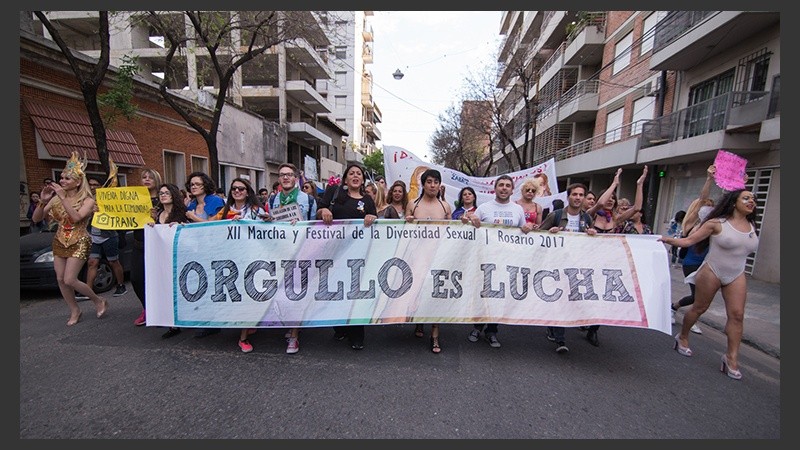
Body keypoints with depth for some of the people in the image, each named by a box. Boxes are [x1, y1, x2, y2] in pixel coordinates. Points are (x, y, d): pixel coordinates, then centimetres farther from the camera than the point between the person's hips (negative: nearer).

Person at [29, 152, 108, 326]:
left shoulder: (87, 200, -9)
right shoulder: (56, 198, 3)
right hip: (59, 242, 6)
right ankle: (74, 311, 23)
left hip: (79, 243, -6)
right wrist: (43, 201, -14)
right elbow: (36, 218, 2)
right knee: (61, 279, 8)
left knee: (69, 280, -9)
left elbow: (76, 217, -26)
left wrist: (63, 198, -27)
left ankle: (99, 301, 11)